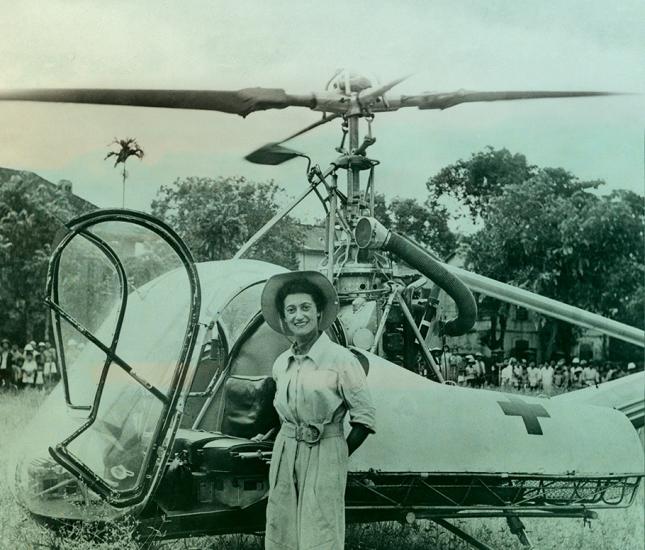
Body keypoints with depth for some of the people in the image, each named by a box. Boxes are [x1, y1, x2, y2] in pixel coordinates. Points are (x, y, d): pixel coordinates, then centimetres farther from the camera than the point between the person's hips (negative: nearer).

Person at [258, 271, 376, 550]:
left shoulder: (340, 359, -12)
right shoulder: (281, 364, 7)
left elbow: (364, 418, -8)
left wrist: (339, 456, -5)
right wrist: (268, 435, 15)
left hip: (324, 454, -6)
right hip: (284, 453, 6)